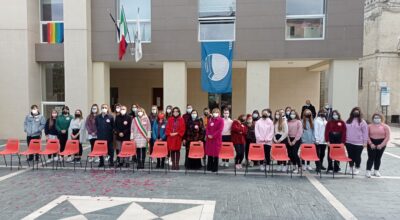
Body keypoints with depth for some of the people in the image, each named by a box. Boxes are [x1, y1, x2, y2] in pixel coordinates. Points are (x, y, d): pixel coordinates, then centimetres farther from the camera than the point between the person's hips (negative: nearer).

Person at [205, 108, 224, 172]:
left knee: (216, 153, -1)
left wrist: (213, 136, -15)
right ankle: (209, 167, 19)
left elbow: (220, 130, -12)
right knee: (209, 153, 8)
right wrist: (208, 135, -7)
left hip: (217, 139, -5)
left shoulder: (221, 120, -4)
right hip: (209, 138, 5)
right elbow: (207, 128, 10)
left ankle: (215, 168, 8)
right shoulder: (210, 119, 13)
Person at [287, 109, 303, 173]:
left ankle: (299, 166, 1)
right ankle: (294, 166, 21)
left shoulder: (298, 122, -1)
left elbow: (300, 132, -7)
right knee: (290, 153, 4)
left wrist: (295, 140, -10)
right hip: (290, 139, 4)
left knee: (294, 153, -13)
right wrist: (289, 140, -3)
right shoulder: (288, 122, 7)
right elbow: (287, 131, 5)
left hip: (297, 139, -4)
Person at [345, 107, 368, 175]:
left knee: (357, 156, 5)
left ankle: (357, 168, 18)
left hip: (358, 143, -3)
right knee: (350, 156, 9)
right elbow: (345, 131, 13)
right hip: (349, 142, 3)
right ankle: (351, 167, 22)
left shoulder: (362, 122, -3)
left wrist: (365, 142, -8)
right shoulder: (348, 121, 9)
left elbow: (365, 132, -4)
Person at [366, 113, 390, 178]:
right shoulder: (370, 126, 1)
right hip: (372, 144, -1)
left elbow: (387, 137, -4)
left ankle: (376, 171, 21)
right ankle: (368, 171, -2)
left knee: (378, 158, 9)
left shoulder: (385, 127, -1)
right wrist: (370, 144, -11)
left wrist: (381, 145, -12)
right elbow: (367, 136, 0)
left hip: (381, 144, 1)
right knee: (371, 158, -4)